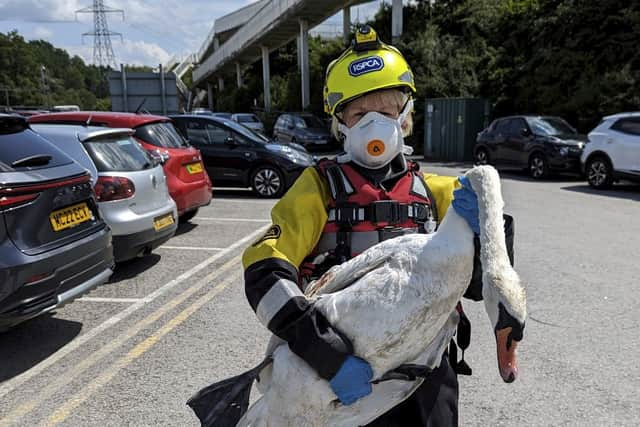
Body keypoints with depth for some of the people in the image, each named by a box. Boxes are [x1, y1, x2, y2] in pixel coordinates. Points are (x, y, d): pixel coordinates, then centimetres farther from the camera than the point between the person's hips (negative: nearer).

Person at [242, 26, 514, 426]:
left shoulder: (436, 191, 6)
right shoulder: (321, 185, -4)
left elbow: (481, 284, 4)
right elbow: (265, 270, -17)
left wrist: (478, 230, -17)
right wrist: (326, 352, -28)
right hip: (352, 365, -3)